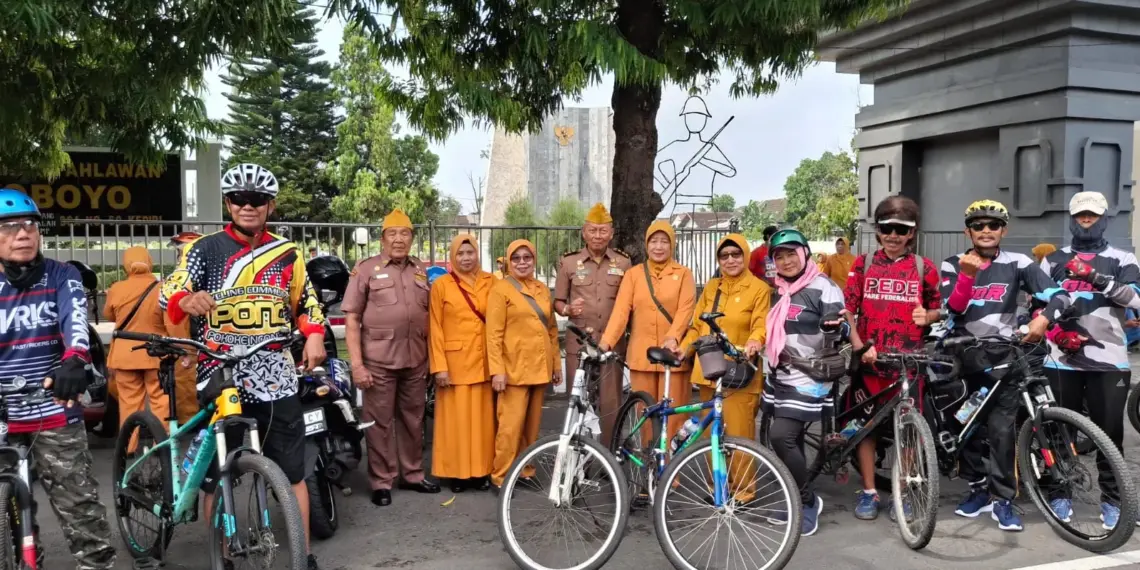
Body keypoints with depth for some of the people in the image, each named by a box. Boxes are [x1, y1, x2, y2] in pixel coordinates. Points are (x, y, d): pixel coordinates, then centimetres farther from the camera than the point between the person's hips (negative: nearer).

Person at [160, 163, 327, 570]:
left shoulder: (288, 254, 9)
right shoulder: (204, 250, 1)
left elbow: (305, 302, 19)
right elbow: (168, 295, -9)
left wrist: (314, 335, -1)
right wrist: (188, 300, -33)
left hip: (275, 380, 2)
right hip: (221, 378, -2)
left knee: (293, 472, 6)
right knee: (216, 476, 5)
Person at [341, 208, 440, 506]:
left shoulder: (422, 271, 11)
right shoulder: (366, 269, -1)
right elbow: (351, 320, -4)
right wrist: (356, 364, -10)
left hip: (416, 360, 4)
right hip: (379, 360, -4)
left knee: (413, 419, 13)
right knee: (379, 422, 3)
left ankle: (413, 475, 26)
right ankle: (381, 482, 14)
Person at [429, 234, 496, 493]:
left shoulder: (490, 282, 5)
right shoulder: (441, 285, -2)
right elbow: (435, 329, -4)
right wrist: (439, 366, -10)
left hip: (483, 361, 3)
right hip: (454, 361, -2)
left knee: (482, 417, 8)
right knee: (456, 418, 3)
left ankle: (481, 471, 18)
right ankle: (457, 472, 13)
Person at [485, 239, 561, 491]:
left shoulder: (543, 290, 12)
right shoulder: (500, 289, -5)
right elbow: (493, 334, -10)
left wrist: (556, 364, 14)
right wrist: (497, 370, -16)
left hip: (540, 367, 6)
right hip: (515, 368, -6)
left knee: (532, 423, 12)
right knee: (511, 424, -6)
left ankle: (526, 470, 23)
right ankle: (501, 476, 4)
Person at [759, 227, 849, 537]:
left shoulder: (824, 288, -11)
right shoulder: (779, 291, 11)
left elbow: (835, 338, -14)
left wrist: (831, 328, -33)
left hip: (808, 377, -7)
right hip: (779, 375, 7)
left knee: (781, 436, -17)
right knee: (791, 440, 11)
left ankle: (809, 501, 0)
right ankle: (796, 501, 23)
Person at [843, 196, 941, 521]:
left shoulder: (924, 268, 4)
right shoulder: (863, 264, 3)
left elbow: (937, 309, 12)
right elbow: (847, 309, 1)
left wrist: (927, 316, -12)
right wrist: (859, 346, -11)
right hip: (869, 358, 0)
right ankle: (869, 493, 17)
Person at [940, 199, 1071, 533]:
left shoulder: (1017, 264, 0)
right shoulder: (953, 265, 3)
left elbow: (1059, 295, -6)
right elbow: (953, 309, -9)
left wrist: (1043, 319, -26)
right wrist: (968, 275, -24)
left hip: (1004, 358, -2)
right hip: (964, 357, 2)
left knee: (1001, 428, -9)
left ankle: (1002, 499, 2)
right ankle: (978, 488, 24)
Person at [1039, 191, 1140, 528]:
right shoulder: (1054, 260, 12)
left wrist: (1097, 278, -22)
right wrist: (1057, 332, -9)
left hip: (1109, 360, -1)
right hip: (1062, 360, 1)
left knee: (1110, 433, 3)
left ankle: (1111, 499, 16)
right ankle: (1060, 493, 21)